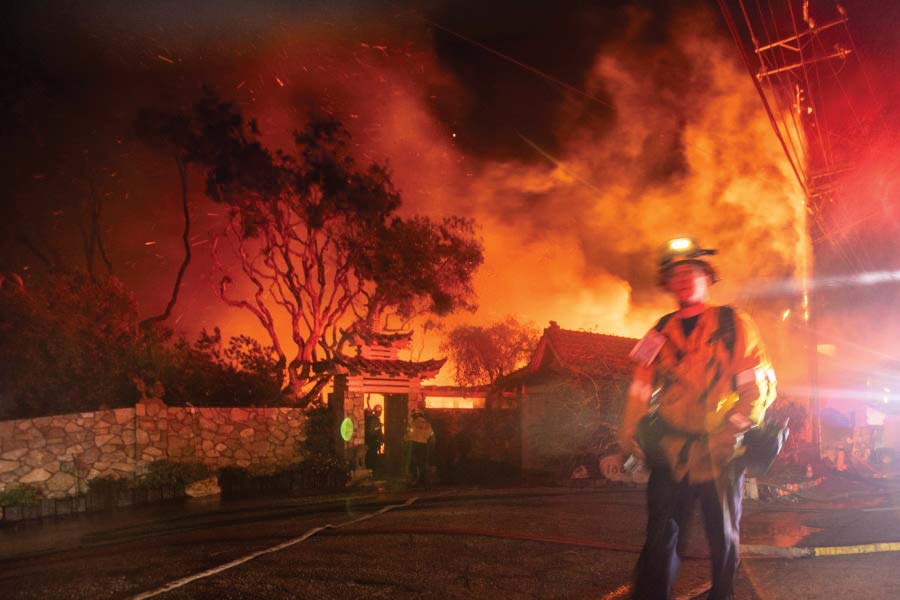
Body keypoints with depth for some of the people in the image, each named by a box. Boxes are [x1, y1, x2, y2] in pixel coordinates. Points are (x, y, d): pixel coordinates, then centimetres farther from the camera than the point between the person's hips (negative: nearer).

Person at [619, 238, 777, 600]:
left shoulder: (734, 325, 3)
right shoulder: (660, 333, 12)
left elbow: (761, 382, -4)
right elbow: (641, 388, 12)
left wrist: (736, 425, -17)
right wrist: (629, 435, 1)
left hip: (720, 451, -2)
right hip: (670, 451, 2)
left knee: (724, 537, 10)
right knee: (661, 537, 0)